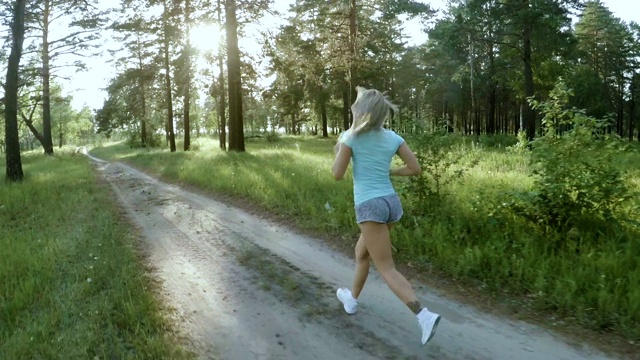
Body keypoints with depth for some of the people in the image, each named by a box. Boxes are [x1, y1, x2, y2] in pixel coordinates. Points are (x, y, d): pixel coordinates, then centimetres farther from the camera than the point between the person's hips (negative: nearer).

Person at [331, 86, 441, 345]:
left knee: (386, 268, -4)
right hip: (392, 201, 7)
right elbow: (415, 169, 4)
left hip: (370, 205, -7)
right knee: (361, 252, 27)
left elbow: (337, 175, -3)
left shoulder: (351, 137, -6)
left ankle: (424, 315, -15)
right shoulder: (393, 137, 6)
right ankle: (351, 298, 42)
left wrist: (337, 152, 15)